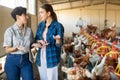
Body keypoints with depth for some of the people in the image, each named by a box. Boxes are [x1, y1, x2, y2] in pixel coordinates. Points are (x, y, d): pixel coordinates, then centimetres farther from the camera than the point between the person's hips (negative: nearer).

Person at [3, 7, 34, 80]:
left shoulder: (29, 30, 2)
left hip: (26, 60, 3)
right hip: (13, 61, -3)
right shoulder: (10, 31, -11)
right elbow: (7, 50, -10)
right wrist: (17, 47, -28)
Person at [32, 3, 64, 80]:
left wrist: (57, 39, -33)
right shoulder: (40, 25, 6)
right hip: (40, 57, 6)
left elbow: (59, 45, -10)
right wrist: (39, 42, -8)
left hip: (52, 58, -6)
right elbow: (36, 38, 14)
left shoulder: (58, 26, -12)